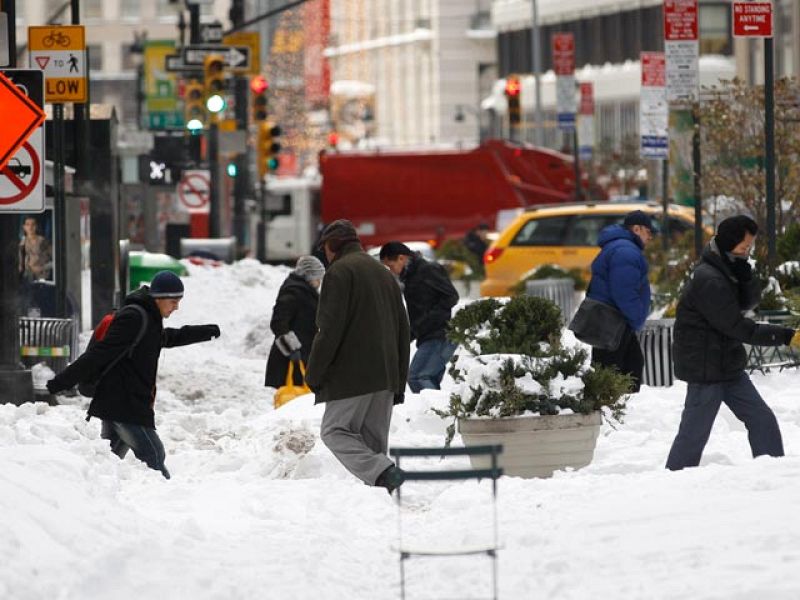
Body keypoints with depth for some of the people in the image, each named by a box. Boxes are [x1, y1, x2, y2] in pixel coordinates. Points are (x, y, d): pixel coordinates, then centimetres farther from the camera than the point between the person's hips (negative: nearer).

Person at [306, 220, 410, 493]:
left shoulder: (339, 271, -6)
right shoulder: (383, 272, 21)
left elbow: (330, 329, -14)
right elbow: (403, 329, 21)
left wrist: (314, 374, -8)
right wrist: (400, 381, 23)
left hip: (352, 374, -8)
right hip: (385, 376, 8)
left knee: (334, 431, -5)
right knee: (374, 437, 10)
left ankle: (382, 472, -24)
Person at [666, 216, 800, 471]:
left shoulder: (724, 271, 8)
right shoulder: (708, 281, -23)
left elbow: (749, 301, 5)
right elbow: (738, 327, -23)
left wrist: (744, 274, -15)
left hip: (729, 368, 9)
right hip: (706, 370, -9)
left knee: (762, 421, 5)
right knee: (693, 435, -2)